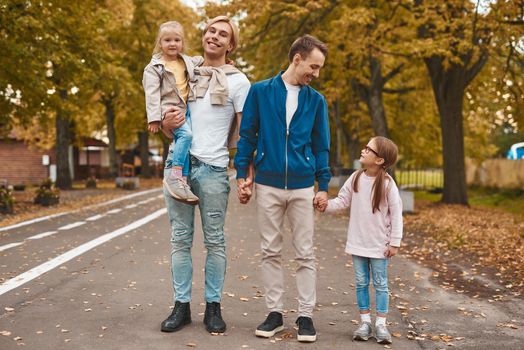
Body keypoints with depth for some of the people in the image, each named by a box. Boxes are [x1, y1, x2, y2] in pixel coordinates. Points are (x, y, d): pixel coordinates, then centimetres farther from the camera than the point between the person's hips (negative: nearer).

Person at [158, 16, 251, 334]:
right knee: (181, 238, 5)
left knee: (215, 240, 2)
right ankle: (182, 305, 12)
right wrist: (166, 124, -3)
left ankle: (213, 307, 11)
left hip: (213, 168, -3)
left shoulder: (238, 81, 3)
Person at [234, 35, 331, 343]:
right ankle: (275, 313, 16)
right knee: (271, 252, 6)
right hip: (268, 185, -1)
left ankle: (306, 315, 12)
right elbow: (247, 136, 4)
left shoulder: (317, 100, 7)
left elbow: (321, 146, 9)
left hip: (303, 187, 1)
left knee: (306, 254, 3)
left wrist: (323, 186, 3)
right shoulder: (260, 92, 2)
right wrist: (242, 176, 0)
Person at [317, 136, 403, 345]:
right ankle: (365, 322, 20)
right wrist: (327, 205, -16)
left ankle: (381, 324, 13)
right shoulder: (356, 178, -2)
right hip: (358, 242, 4)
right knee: (361, 283, 10)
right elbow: (343, 201, 4)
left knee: (380, 284, 5)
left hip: (379, 245, -4)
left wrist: (394, 243, -11)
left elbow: (396, 214, -10)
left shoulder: (387, 184, -14)